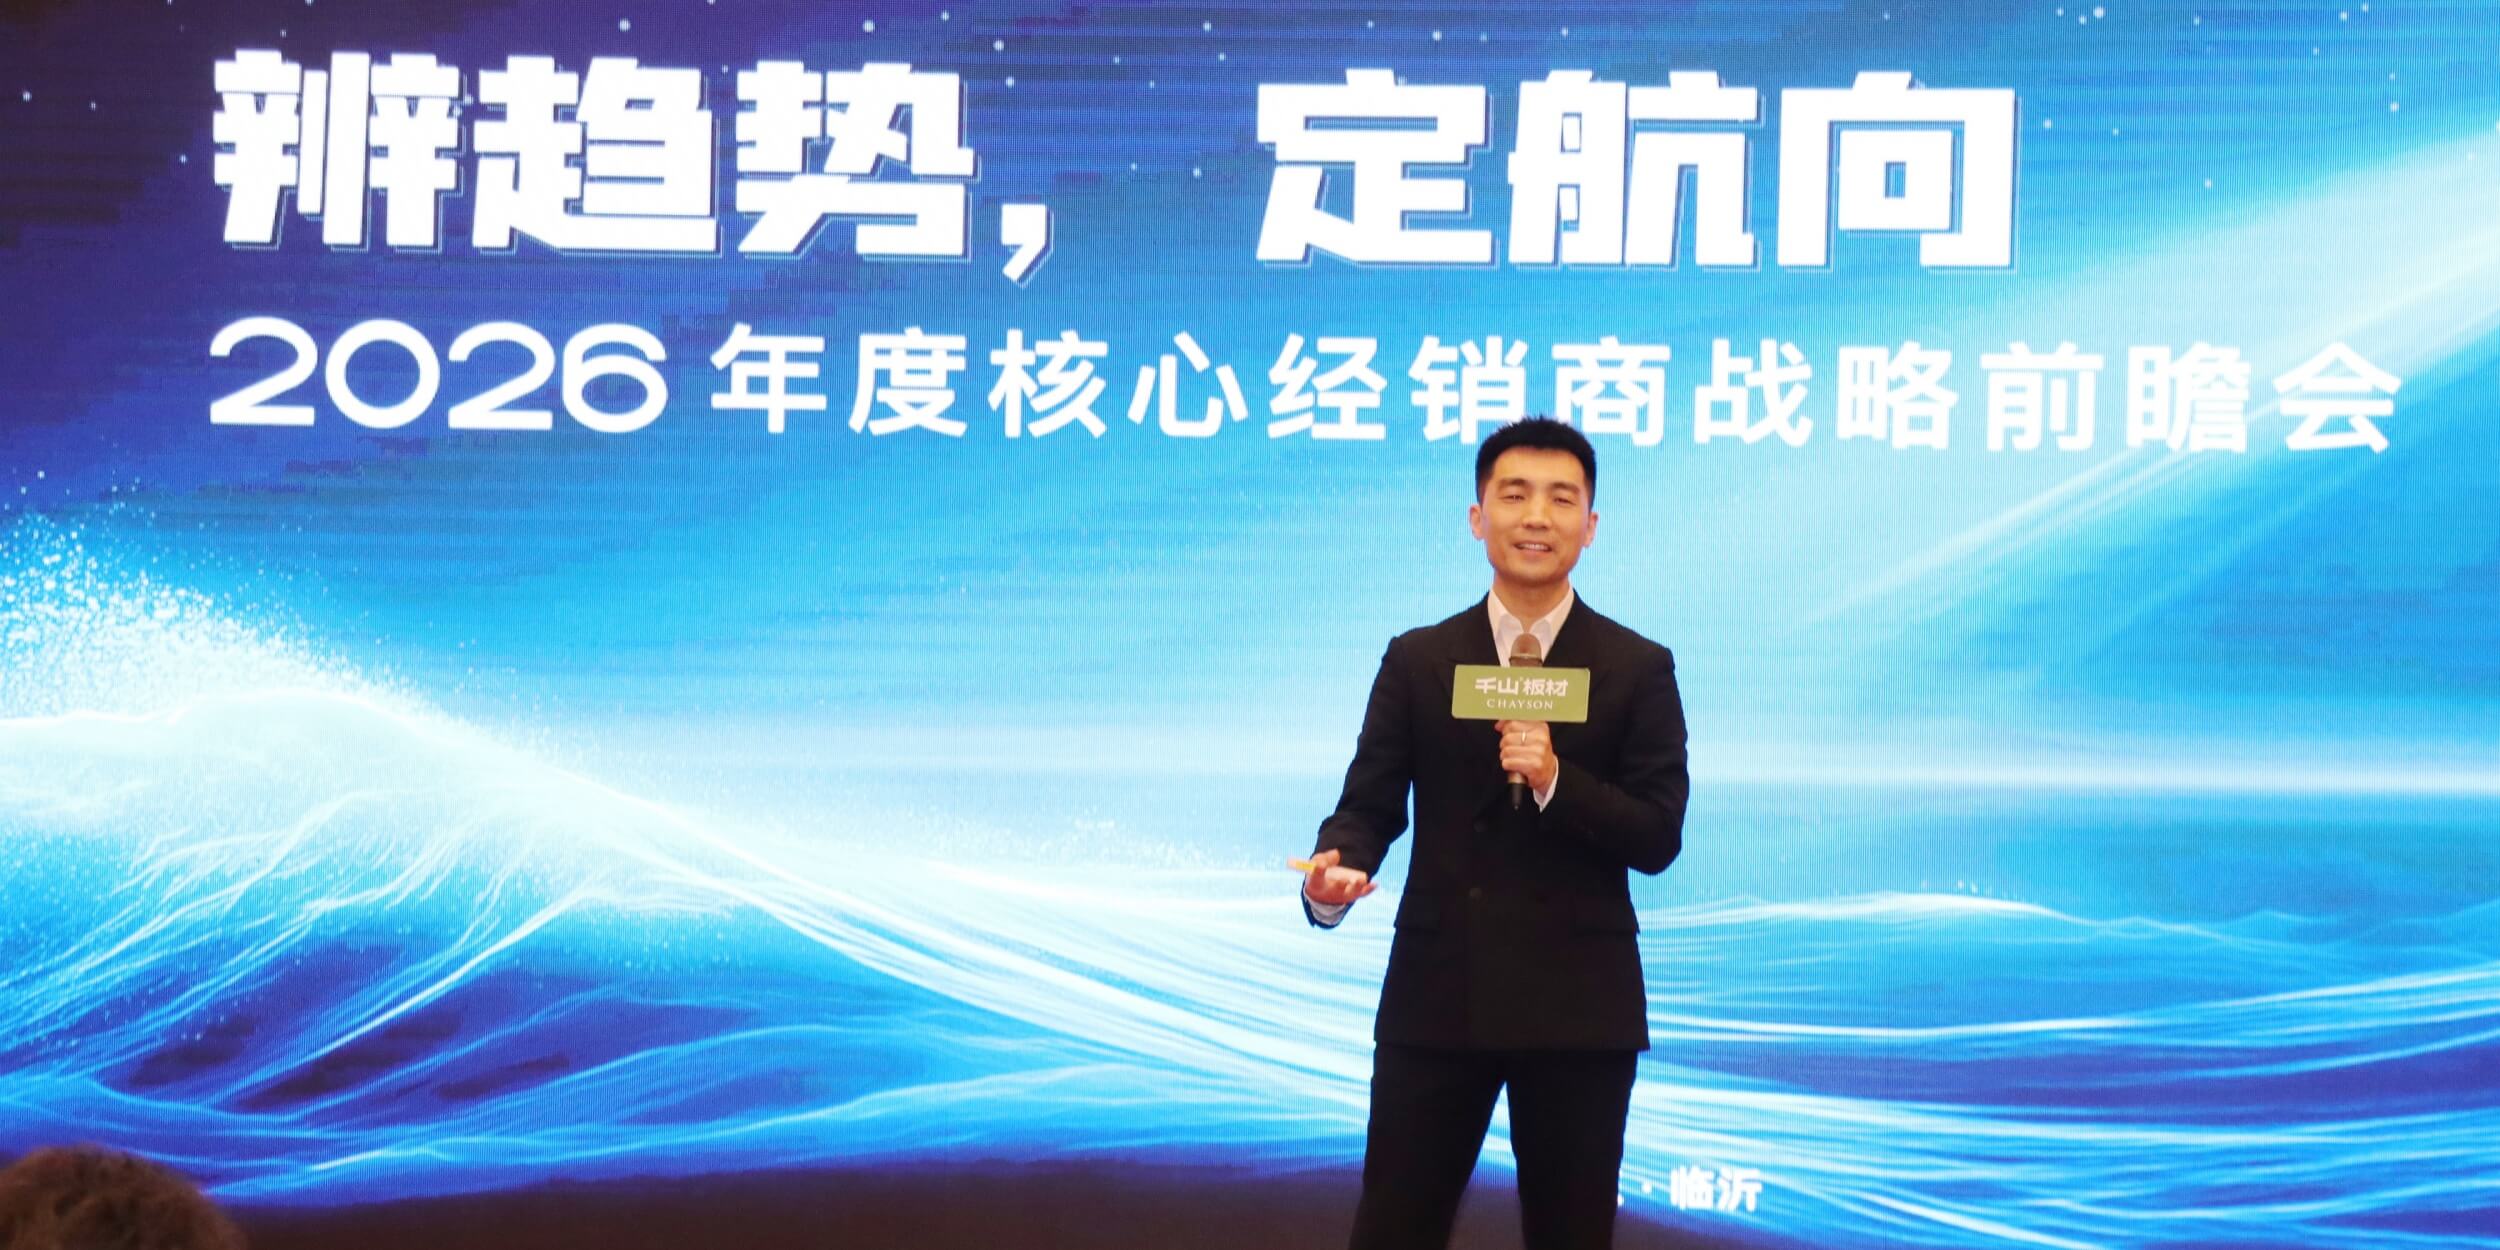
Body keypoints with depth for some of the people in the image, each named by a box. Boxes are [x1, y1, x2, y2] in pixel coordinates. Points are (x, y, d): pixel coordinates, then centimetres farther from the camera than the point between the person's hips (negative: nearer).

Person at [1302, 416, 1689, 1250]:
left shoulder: (1638, 670, 2)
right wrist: (1334, 874, -19)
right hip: (1435, 995, 1)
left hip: (1578, 1005, -1)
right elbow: (1371, 803, 3)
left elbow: (1658, 838, -3)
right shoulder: (1416, 659, 7)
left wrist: (1555, 780, -20)